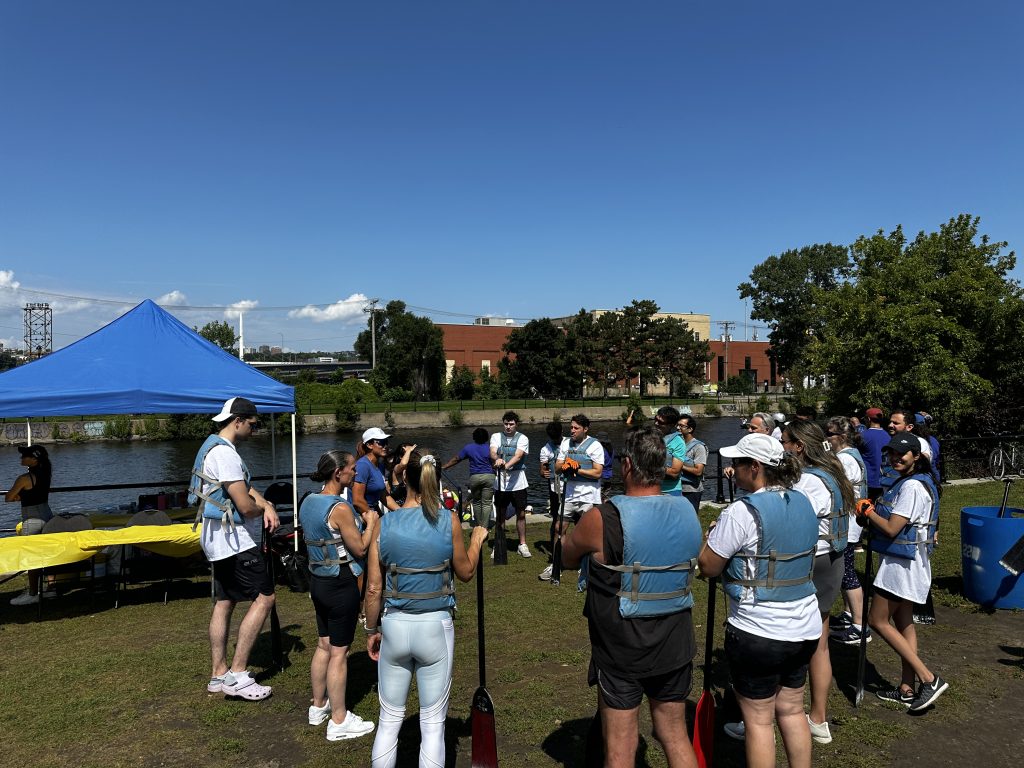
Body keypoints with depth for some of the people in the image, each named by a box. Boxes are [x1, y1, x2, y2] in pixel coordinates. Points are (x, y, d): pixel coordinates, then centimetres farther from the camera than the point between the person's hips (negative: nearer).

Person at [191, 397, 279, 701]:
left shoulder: (214, 446, 14)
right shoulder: (225, 453, -21)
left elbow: (245, 487, 14)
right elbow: (246, 506, -24)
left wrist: (267, 505, -4)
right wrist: (262, 508, -2)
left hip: (219, 539, 11)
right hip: (235, 539, -11)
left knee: (223, 603, 14)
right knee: (264, 598, -7)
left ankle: (219, 674, 22)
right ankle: (237, 675, -5)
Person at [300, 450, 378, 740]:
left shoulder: (308, 502, 4)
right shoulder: (340, 508, -23)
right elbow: (360, 548, -17)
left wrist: (357, 522, 13)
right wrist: (371, 523, -3)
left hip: (318, 580, 9)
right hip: (341, 584, -9)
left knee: (324, 645, 21)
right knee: (339, 653, 2)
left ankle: (318, 706, 36)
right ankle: (339, 721, 14)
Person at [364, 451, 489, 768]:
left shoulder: (384, 524, -7)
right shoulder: (449, 521, -10)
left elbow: (374, 587, -4)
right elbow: (466, 572, 3)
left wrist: (372, 630, 11)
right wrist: (477, 540, 20)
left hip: (394, 626, 1)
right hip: (436, 626, -1)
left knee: (389, 720, 16)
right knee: (433, 724, 11)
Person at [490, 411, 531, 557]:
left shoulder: (522, 438, -2)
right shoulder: (496, 437, 3)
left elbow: (518, 456, -19)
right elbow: (492, 452, -15)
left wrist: (506, 465, -38)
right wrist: (497, 460, -40)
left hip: (518, 482, -1)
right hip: (500, 482, 1)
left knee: (521, 514, 6)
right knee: (500, 514, 9)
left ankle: (522, 545, 19)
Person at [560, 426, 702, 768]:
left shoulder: (601, 519, -22)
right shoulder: (687, 511, -6)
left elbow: (567, 557, -5)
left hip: (621, 651, -4)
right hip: (675, 646, 5)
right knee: (676, 736, 22)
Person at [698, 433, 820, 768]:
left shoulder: (742, 512, -22)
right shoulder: (804, 503, 3)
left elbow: (708, 567, -16)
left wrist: (712, 536, 4)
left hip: (757, 632, -7)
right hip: (805, 628, 7)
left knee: (758, 720, 7)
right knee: (792, 711, 21)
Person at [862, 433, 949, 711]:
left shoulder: (912, 486, -20)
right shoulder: (905, 482, 11)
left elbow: (892, 529, -23)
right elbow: (893, 521, 16)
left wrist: (868, 512, -9)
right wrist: (871, 515, -1)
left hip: (902, 562, -10)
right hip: (903, 562, 10)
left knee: (878, 620, -2)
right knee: (903, 623, 14)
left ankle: (929, 679, -1)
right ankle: (907, 689, 22)